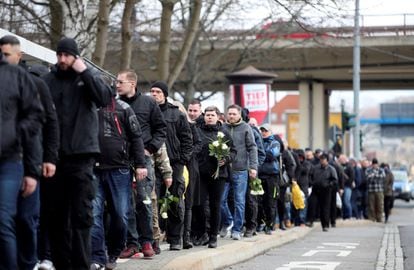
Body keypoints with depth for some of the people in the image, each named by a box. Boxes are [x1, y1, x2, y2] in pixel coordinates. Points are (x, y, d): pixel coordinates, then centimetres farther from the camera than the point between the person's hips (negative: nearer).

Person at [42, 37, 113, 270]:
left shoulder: (87, 78, 7)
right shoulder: (48, 80, 8)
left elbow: (105, 98, -10)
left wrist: (84, 72, -11)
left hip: (81, 155, -2)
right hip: (54, 155, 2)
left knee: (81, 214, -4)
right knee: (56, 214, 6)